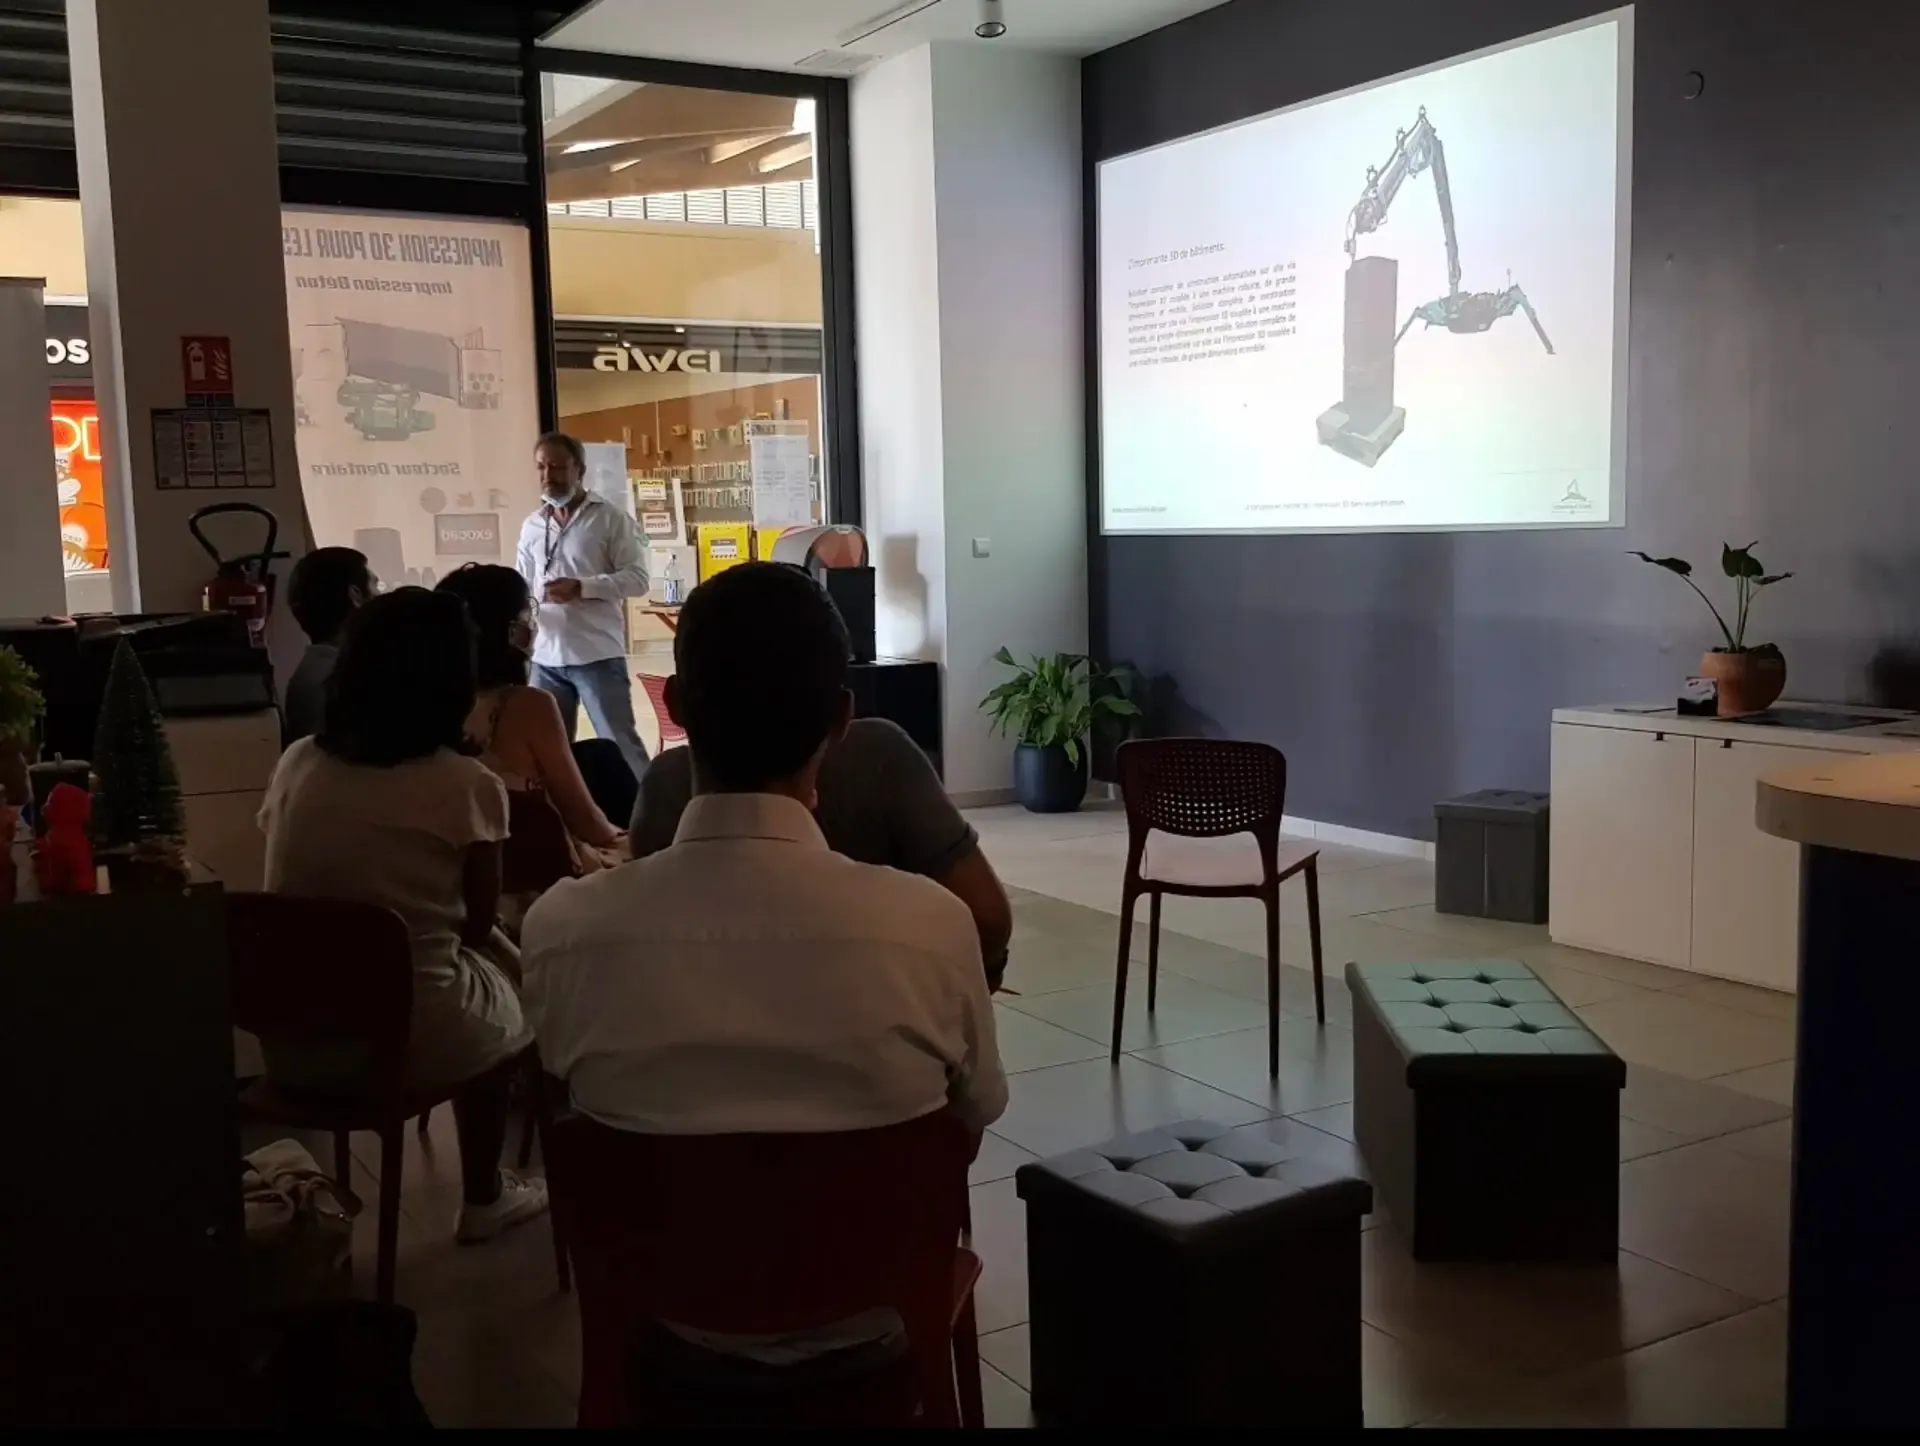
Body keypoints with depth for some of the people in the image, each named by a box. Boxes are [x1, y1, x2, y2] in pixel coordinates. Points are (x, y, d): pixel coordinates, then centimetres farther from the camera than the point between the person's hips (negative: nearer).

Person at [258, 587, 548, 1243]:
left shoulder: (296, 764, -1)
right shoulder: (468, 786, -12)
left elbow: (292, 899, 11)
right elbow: (475, 929, -2)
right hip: (412, 1039, -4)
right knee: (504, 995, 28)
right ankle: (484, 1197, 41)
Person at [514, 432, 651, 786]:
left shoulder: (610, 518, -2)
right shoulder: (531, 526, 12)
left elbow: (637, 578, -8)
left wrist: (581, 587, -19)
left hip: (597, 655, -5)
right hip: (546, 658, 5)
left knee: (620, 744, -2)